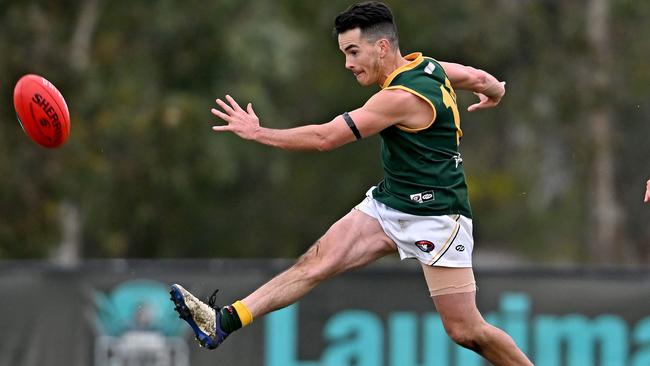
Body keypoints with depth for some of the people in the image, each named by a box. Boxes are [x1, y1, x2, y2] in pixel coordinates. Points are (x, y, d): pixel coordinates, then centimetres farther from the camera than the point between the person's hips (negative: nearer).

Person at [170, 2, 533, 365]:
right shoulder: (428, 66, 0)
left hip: (434, 218, -9)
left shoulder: (402, 97, -25)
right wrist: (495, 91, 43)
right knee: (316, 262, -7)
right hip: (388, 204, 9)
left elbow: (324, 138, -23)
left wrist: (257, 132, -15)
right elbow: (480, 78, 18)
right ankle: (225, 322, -13)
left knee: (466, 331, -7)